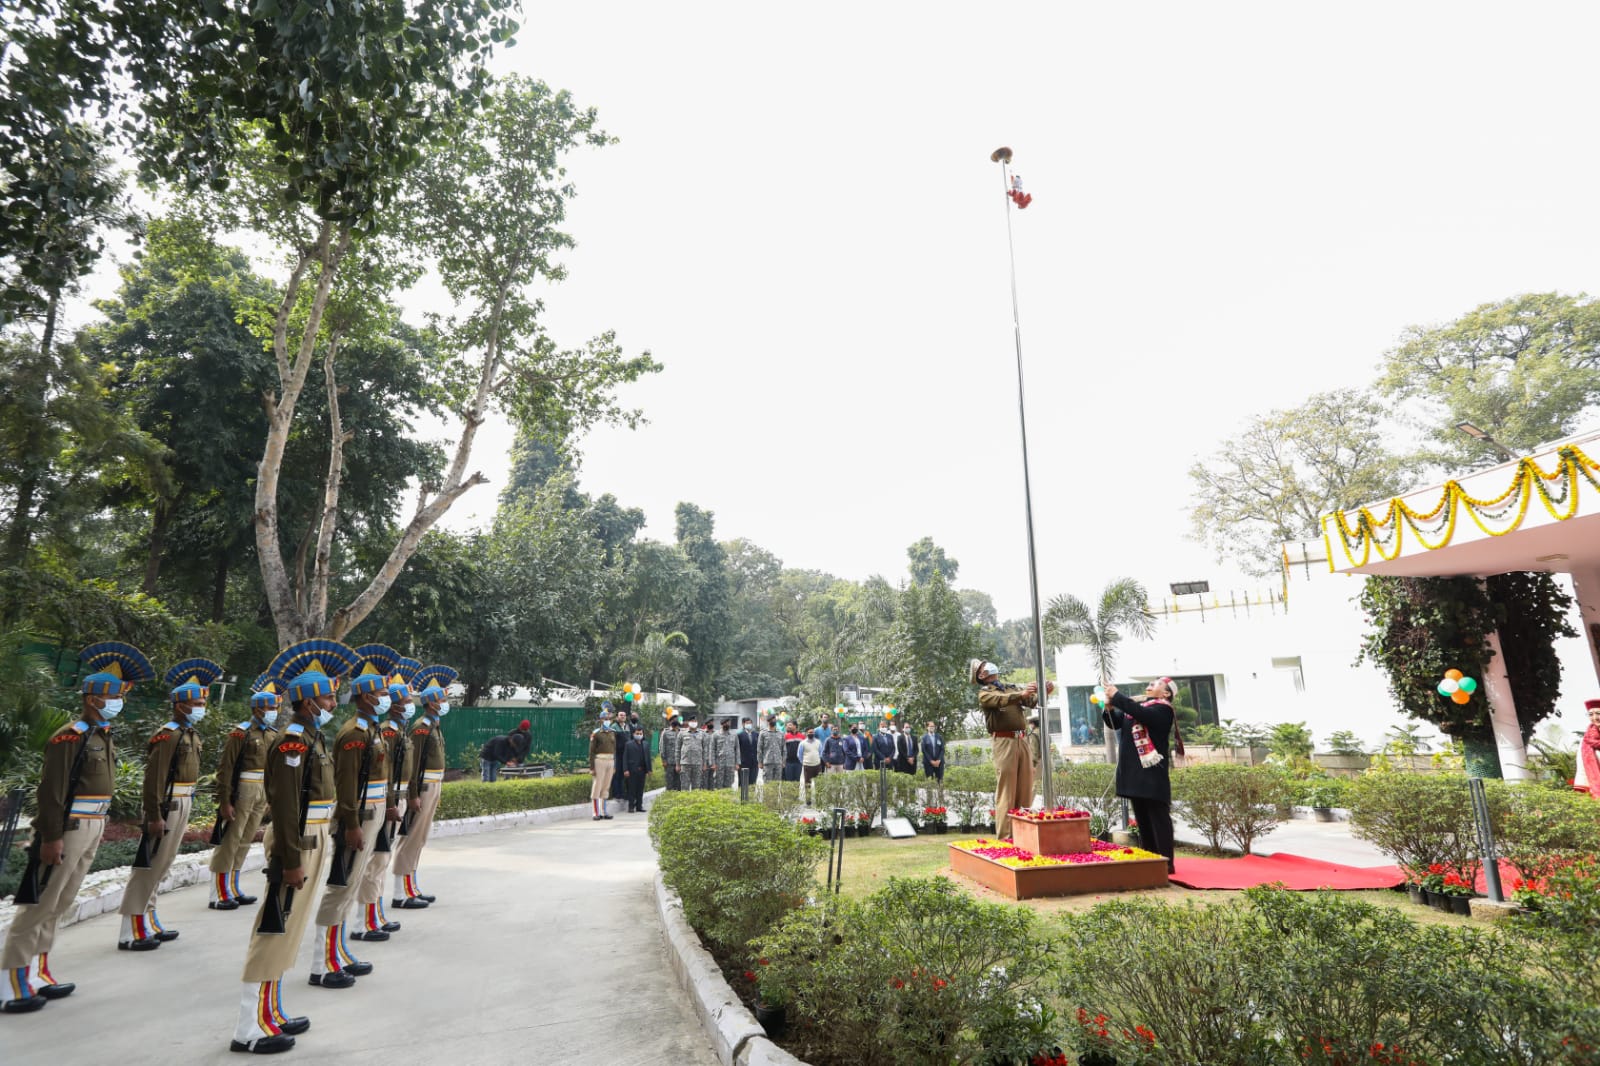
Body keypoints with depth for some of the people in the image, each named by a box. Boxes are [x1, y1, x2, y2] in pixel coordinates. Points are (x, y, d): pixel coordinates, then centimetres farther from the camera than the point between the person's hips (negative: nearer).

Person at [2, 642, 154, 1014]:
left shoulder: (103, 736, 13)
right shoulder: (70, 737, -16)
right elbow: (52, 791, -19)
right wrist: (51, 837, -21)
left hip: (91, 830, 9)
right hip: (67, 830, -9)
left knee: (61, 903, 15)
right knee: (40, 904, -2)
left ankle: (37, 973, 24)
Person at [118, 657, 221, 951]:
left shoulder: (191, 734, 13)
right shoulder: (168, 735, -16)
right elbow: (154, 777, -20)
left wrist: (188, 805, 19)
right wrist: (155, 815, -22)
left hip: (184, 804, 9)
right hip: (168, 804, -9)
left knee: (162, 865, 16)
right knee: (149, 864, -2)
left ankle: (149, 923, 26)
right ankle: (130, 933, 6)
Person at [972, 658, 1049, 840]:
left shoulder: (1012, 688, 21)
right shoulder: (984, 694, 4)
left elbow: (1032, 701, 9)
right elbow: (1001, 701, -16)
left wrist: (1044, 692, -12)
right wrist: (1021, 694, -33)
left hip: (1022, 741, 6)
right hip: (1004, 742, -5)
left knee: (1025, 791, 7)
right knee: (1006, 792, -6)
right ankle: (1005, 837, -3)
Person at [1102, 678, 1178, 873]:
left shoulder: (1163, 709, -6)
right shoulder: (1137, 705, 17)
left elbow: (1143, 715, -25)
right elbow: (1115, 723, 17)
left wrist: (1116, 696, -22)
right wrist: (1109, 708, -3)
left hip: (1152, 772, -8)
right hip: (1134, 771, 8)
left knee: (1158, 818, -3)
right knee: (1142, 818, 13)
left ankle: (1165, 862, 3)